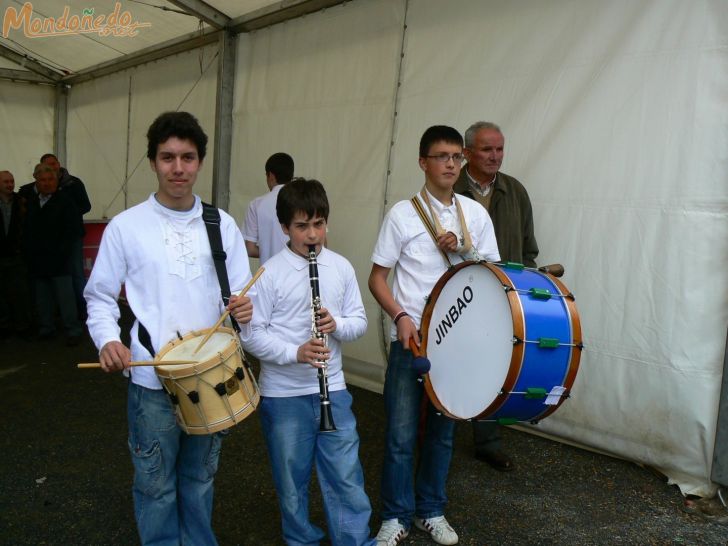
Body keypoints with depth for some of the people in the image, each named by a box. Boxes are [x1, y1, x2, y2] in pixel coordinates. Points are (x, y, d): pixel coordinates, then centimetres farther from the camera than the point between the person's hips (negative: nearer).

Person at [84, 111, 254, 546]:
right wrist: (107, 339, -17)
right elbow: (100, 296, 2)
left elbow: (242, 292, 4)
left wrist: (244, 309, -19)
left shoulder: (222, 225, 2)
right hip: (152, 380, -2)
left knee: (200, 478, 20)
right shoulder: (126, 226, -4)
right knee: (156, 485, 12)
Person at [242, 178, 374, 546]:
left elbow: (360, 320, 6)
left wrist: (337, 324, -16)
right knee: (292, 479, 14)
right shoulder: (270, 273, -10)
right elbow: (252, 334, -10)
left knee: (346, 475, 8)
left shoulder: (341, 267, 1)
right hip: (283, 394, -2)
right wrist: (295, 353, -24)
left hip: (333, 389, 2)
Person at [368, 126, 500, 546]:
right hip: (411, 339, -3)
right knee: (402, 434, 2)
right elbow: (377, 277, -3)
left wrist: (463, 250, -11)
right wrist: (400, 316, -19)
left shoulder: (475, 213, 4)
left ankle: (432, 511, 32)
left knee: (443, 429, 14)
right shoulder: (402, 214, -5)